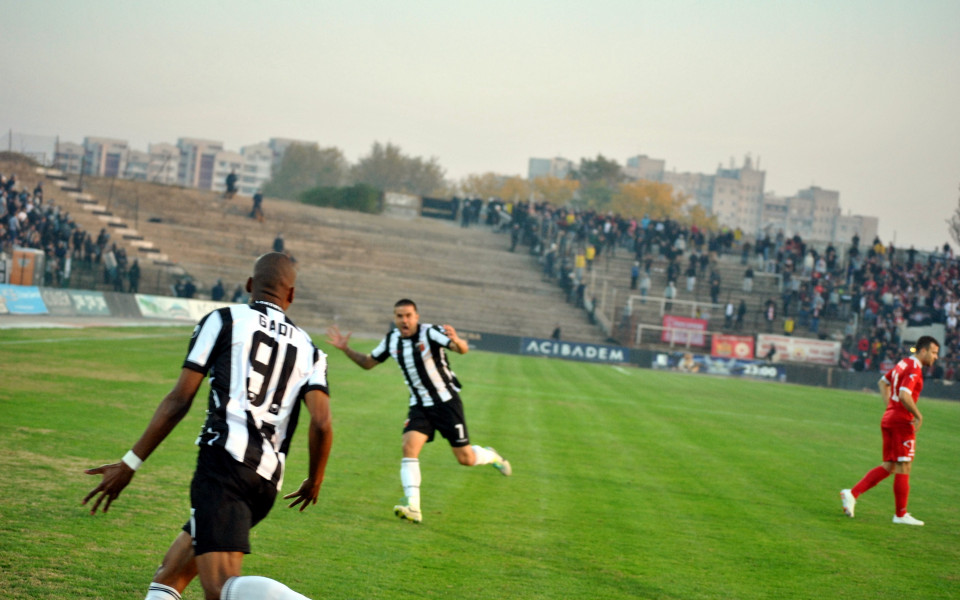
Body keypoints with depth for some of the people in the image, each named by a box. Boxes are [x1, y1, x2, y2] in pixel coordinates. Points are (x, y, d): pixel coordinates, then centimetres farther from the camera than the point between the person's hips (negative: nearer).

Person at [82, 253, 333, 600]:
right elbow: (321, 424, 4)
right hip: (267, 481, 6)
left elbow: (179, 401, 2)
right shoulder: (308, 351, 19)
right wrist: (314, 482, 22)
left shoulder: (224, 320, 9)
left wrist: (130, 464, 6)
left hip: (225, 458, -6)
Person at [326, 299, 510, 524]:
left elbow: (463, 349, -31)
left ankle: (492, 456, 35)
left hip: (446, 402, -4)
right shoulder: (392, 340, 0)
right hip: (419, 406, 4)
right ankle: (412, 507, -25)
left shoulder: (430, 333, -18)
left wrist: (456, 341, -55)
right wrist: (345, 349, -1)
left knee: (466, 459, -1)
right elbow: (368, 363, 14)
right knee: (409, 447, -19)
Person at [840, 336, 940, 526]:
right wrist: (918, 416, -16)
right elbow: (904, 396, -27)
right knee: (903, 468, -1)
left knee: (889, 467, 11)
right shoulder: (914, 369, -15)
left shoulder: (904, 364, 15)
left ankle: (852, 493, 3)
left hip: (889, 419, 9)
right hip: (902, 423, -9)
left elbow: (883, 382, 28)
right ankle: (901, 514, 6)